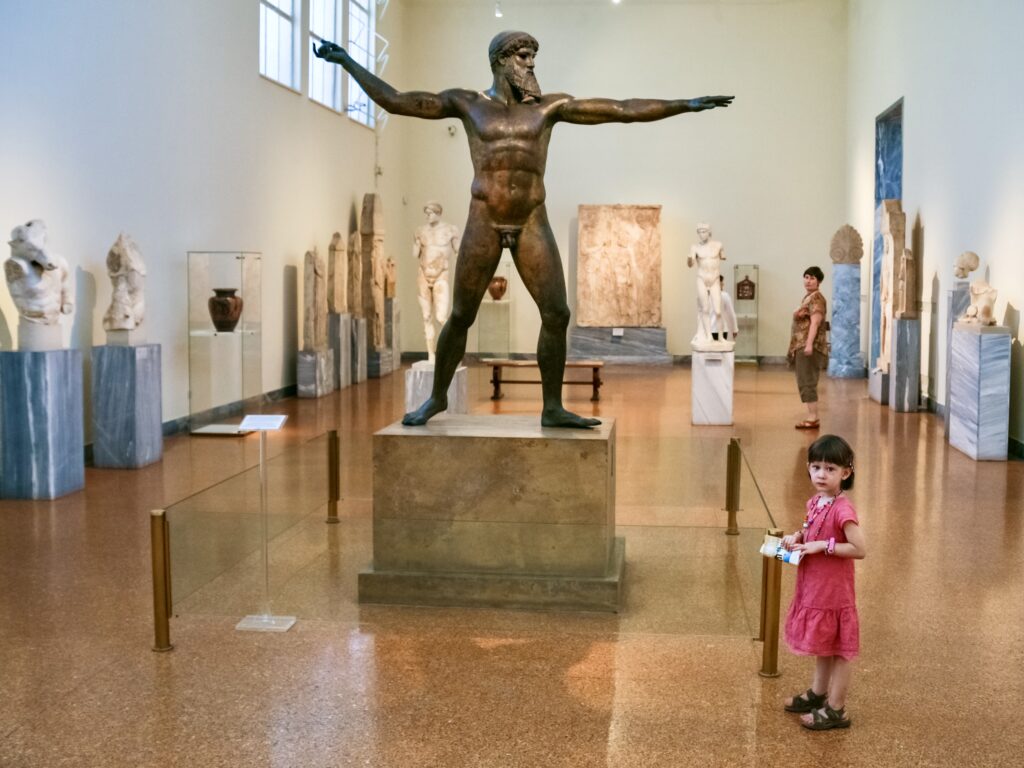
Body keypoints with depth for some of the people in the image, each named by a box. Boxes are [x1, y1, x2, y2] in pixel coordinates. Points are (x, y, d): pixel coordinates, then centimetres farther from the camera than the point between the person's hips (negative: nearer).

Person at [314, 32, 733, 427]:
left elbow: (625, 110, 4)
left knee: (557, 314, -5)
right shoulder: (467, 103, 5)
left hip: (532, 224, 2)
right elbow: (395, 101, 5)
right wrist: (347, 62, 1)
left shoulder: (550, 106, 7)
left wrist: (685, 105, 1)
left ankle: (552, 408, 6)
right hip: (484, 223, -1)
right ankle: (437, 397, 21)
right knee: (460, 317, 2)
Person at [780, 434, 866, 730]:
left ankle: (836, 710, 16)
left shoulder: (842, 510, -24)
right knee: (821, 644, 23)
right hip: (813, 586, 8)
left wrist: (823, 545, -25)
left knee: (838, 649, 5)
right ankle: (818, 693, 39)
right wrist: (796, 537, 1)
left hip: (833, 590, -8)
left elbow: (860, 549, -25)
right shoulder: (815, 503, 2)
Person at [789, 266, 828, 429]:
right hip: (802, 346, 10)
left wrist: (809, 344, -31)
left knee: (807, 382, -10)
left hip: (809, 346, -10)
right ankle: (812, 417, 13)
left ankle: (813, 418, -9)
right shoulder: (807, 297, 19)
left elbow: (815, 322, -22)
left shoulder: (816, 298, -11)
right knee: (806, 383, 10)